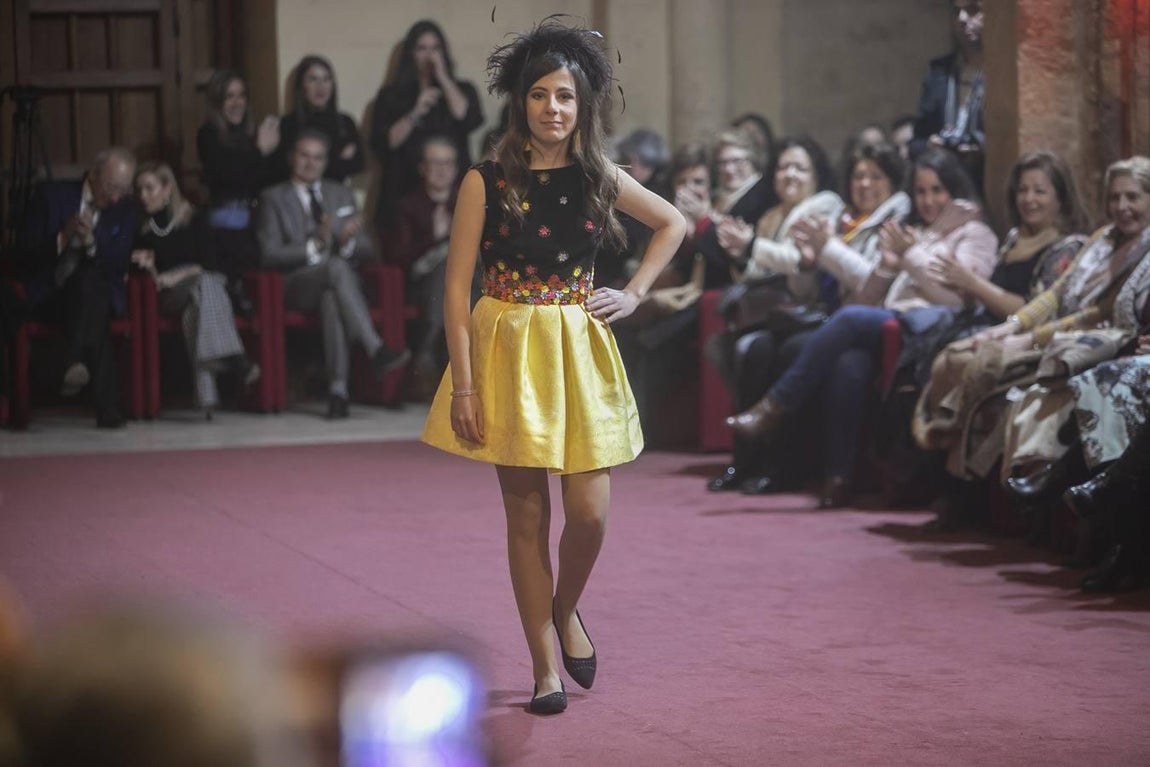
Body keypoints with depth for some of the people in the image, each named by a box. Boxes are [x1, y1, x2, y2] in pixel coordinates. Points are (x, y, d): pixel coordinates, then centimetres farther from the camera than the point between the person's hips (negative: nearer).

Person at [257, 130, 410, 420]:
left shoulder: (341, 195, 23)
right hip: (299, 285, -3)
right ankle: (375, 350, -50)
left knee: (332, 299, -37)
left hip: (336, 279, 3)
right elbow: (270, 254, -2)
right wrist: (314, 246, -16)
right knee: (337, 266, -38)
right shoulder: (274, 198, 12)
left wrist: (347, 241, -9)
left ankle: (338, 389, -46)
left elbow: (366, 251, 16)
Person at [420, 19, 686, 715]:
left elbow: (674, 224, 20)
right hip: (508, 351, -2)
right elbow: (457, 287, -6)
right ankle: (545, 666, 12)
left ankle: (566, 611, 27)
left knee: (590, 512, -5)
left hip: (581, 350, 2)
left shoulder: (601, 178, 3)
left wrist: (634, 294, 9)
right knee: (528, 515, 2)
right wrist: (463, 386, -11)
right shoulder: (486, 182, -6)